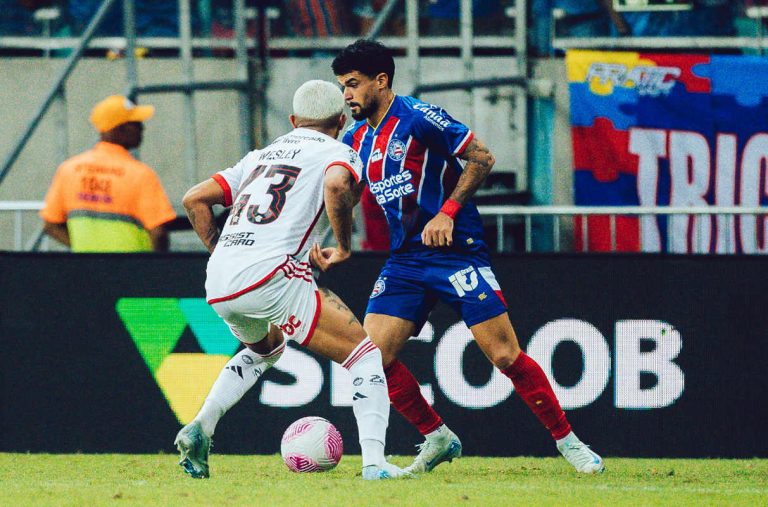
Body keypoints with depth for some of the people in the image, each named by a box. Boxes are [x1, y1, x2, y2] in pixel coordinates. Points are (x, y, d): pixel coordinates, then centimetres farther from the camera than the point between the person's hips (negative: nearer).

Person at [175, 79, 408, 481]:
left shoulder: (261, 156, 28)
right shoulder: (336, 153, 10)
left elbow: (194, 199, 24)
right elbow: (336, 185, -15)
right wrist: (343, 246, -2)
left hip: (218, 285, 7)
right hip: (268, 277, -7)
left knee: (264, 349, 36)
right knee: (364, 352, 0)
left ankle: (200, 428, 19)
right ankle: (374, 461, -17)